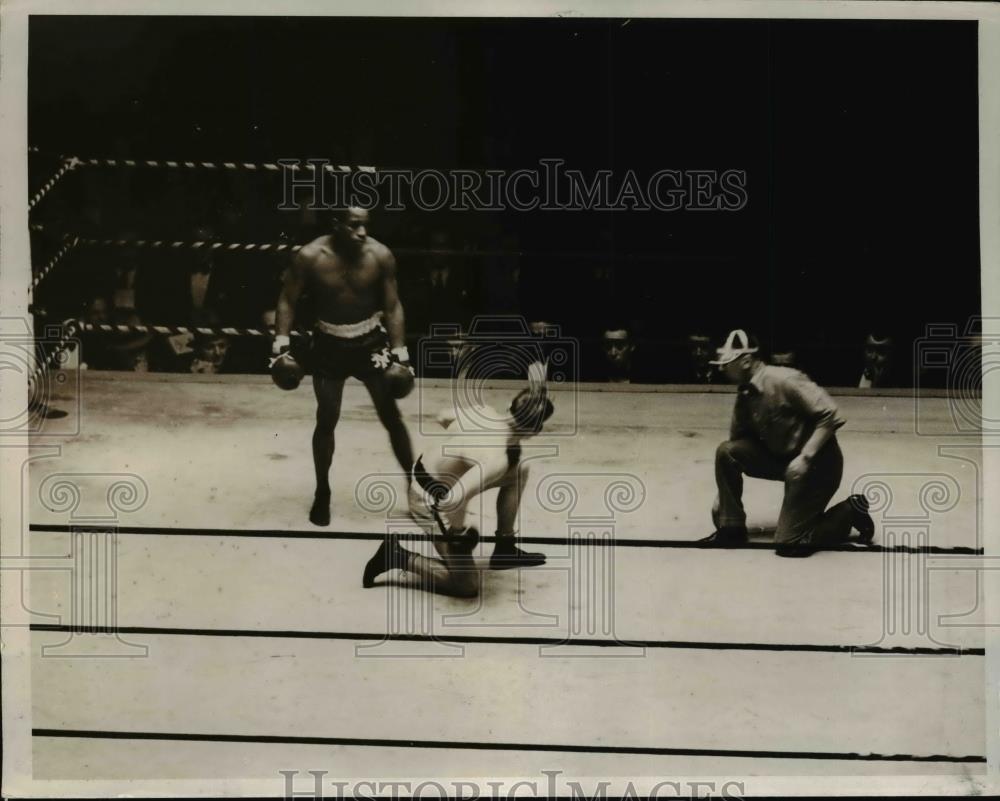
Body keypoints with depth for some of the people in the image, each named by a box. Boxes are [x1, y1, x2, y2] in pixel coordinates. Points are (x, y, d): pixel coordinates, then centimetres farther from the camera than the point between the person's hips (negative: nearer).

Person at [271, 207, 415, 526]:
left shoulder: (381, 255, -15)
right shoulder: (310, 257, -18)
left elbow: (393, 305, -6)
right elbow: (287, 300, -6)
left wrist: (400, 354, -10)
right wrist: (281, 346, -14)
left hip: (371, 339, 0)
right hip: (329, 343, 0)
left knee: (391, 417, 3)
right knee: (326, 421, 6)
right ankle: (322, 494, 22)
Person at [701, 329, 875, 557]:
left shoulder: (783, 381, -23)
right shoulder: (745, 395, 3)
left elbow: (831, 415, -25)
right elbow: (738, 442, 10)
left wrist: (805, 457, -29)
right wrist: (723, 497, 7)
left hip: (817, 463, -8)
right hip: (781, 458, 8)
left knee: (788, 543, -11)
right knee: (727, 451, -10)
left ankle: (849, 512, 10)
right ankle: (731, 527, 2)